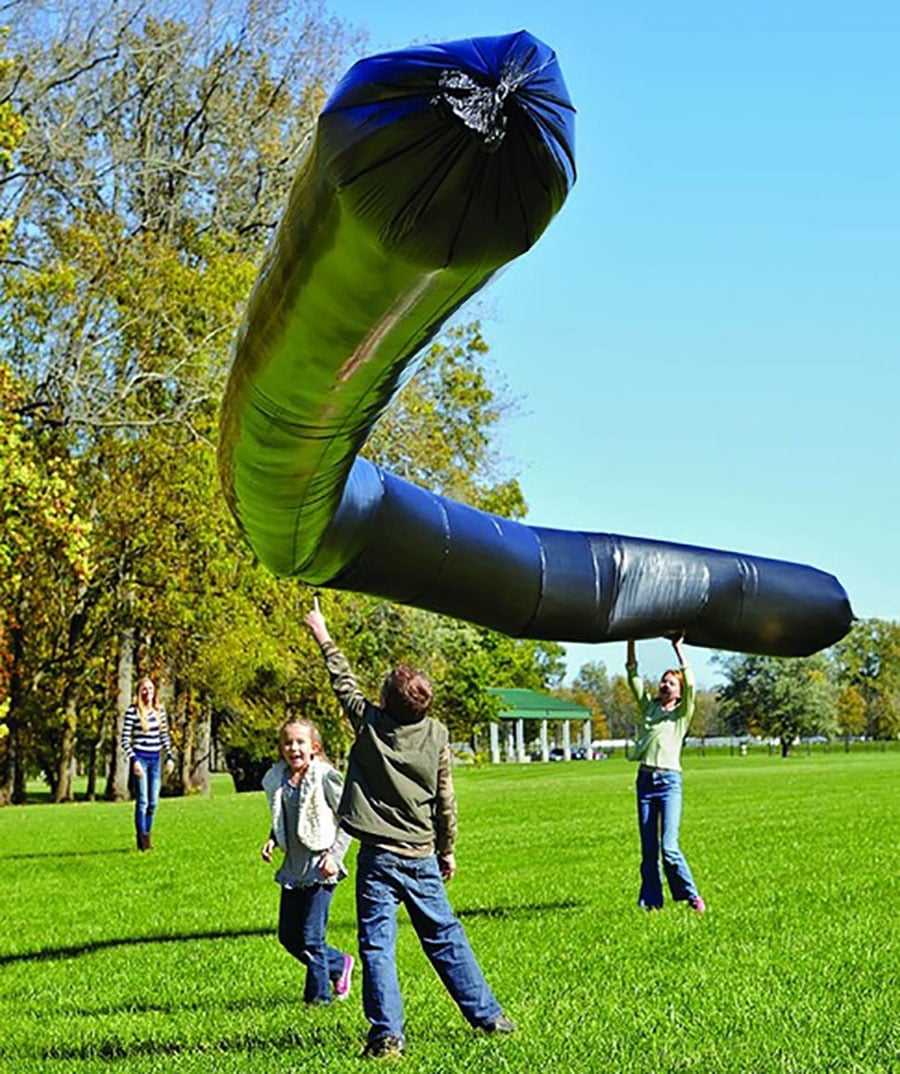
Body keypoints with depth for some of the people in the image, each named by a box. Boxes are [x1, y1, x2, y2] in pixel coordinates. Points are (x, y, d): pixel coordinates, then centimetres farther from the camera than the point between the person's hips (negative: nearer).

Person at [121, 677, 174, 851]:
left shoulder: (159, 710, 8)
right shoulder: (132, 711, -8)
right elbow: (125, 739, -8)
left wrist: (169, 757, 11)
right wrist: (134, 760, -15)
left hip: (155, 759, 5)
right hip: (140, 758, -5)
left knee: (153, 802, 6)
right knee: (142, 801, -7)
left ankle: (146, 836, 16)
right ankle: (142, 838, -2)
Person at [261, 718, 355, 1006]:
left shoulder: (325, 777, -11)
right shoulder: (277, 780, 6)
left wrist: (335, 855, -15)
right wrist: (272, 839, 3)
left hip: (321, 868, -7)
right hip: (293, 869, 7)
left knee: (311, 937, -7)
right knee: (288, 936, 11)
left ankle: (318, 994, 11)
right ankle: (339, 964, 32)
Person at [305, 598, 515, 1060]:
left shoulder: (369, 723, -6)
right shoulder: (436, 734, -1)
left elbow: (343, 681, 9)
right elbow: (445, 798, 4)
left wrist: (323, 636, 23)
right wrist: (447, 849, 16)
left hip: (378, 858, -3)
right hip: (422, 857, 3)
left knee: (377, 945, -1)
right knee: (445, 938, 12)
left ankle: (387, 1034, -7)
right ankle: (487, 1015, 17)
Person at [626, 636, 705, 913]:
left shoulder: (682, 714, 5)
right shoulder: (649, 706, 15)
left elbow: (690, 685, -10)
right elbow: (633, 677, 10)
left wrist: (678, 649, -10)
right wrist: (631, 644, 0)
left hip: (669, 780, -4)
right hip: (645, 779, 4)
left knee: (669, 847, -11)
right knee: (648, 848, 4)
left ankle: (692, 896, 4)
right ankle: (651, 900, 11)